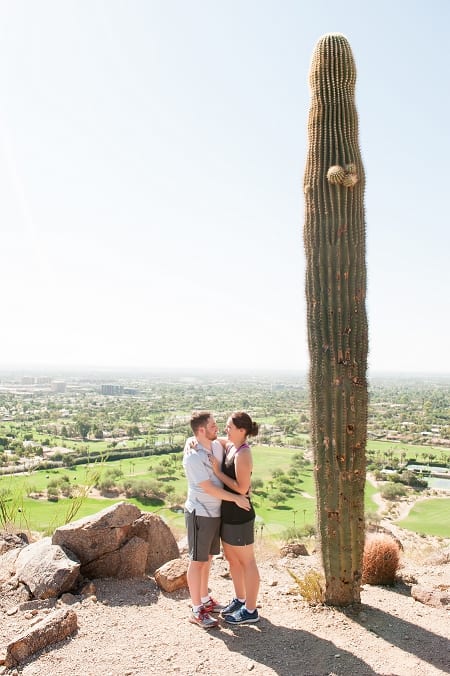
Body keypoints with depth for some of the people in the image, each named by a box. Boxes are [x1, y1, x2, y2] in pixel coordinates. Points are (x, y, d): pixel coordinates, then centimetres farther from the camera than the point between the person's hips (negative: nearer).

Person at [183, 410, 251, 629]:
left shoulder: (217, 446, 1)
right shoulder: (193, 457, -23)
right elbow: (209, 488, -21)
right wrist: (236, 498, -16)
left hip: (215, 512, 8)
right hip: (200, 514, -8)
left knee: (207, 558, 19)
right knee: (197, 561, 3)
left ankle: (205, 600, 34)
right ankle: (197, 611, 14)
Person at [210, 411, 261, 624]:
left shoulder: (243, 454, -22)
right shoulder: (229, 445, 3)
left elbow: (242, 488, -25)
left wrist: (218, 472, -21)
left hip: (240, 515, -9)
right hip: (227, 513, 9)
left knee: (247, 562, 6)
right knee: (231, 558, 21)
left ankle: (250, 611, 20)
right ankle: (240, 599, 38)